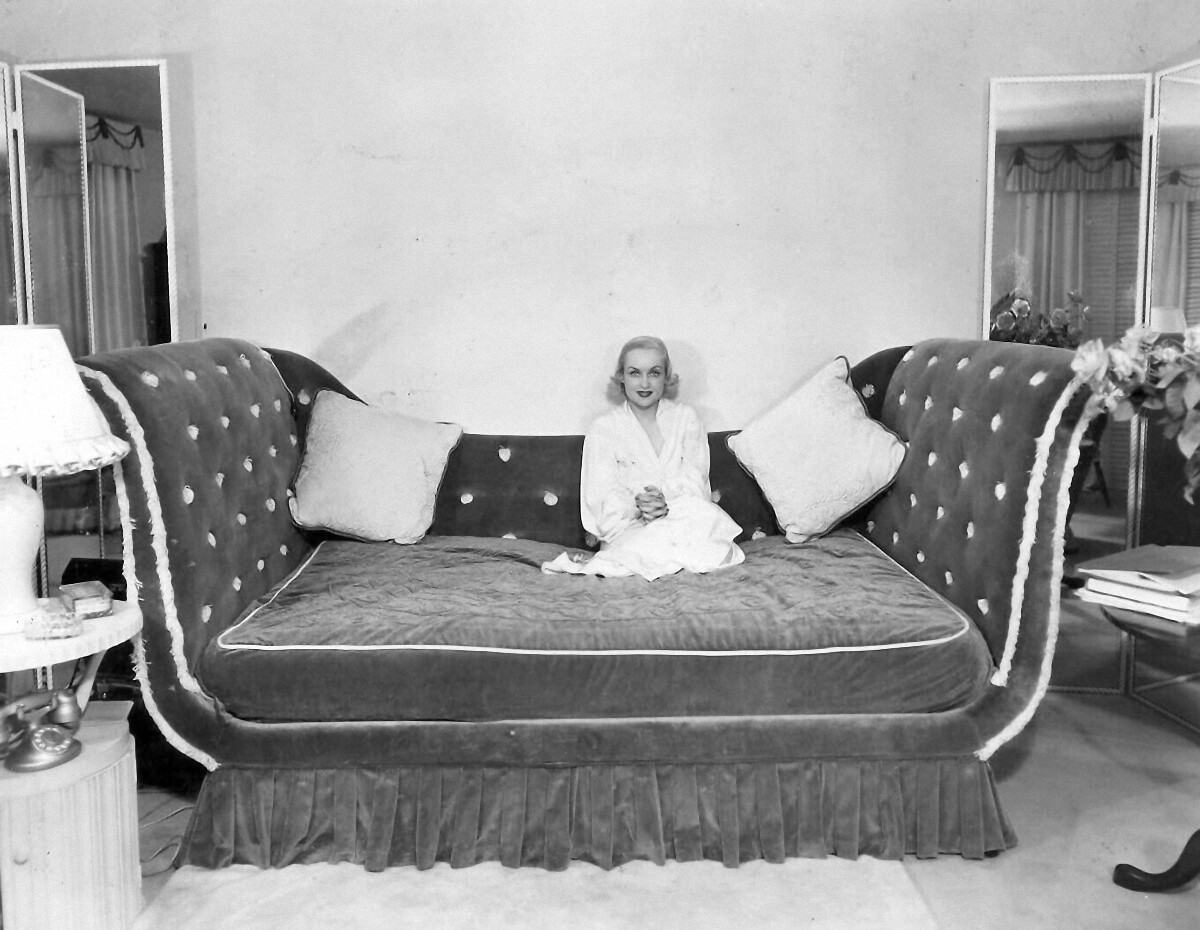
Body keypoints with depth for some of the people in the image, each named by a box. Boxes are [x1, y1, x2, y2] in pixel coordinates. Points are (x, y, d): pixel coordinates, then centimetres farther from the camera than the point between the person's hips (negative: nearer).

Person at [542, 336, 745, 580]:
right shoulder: (604, 428, 7)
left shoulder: (686, 418, 11)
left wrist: (665, 502, -21)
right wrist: (635, 507, -23)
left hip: (684, 517, 5)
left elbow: (695, 482, 0)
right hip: (629, 529, -4)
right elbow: (604, 498, -2)